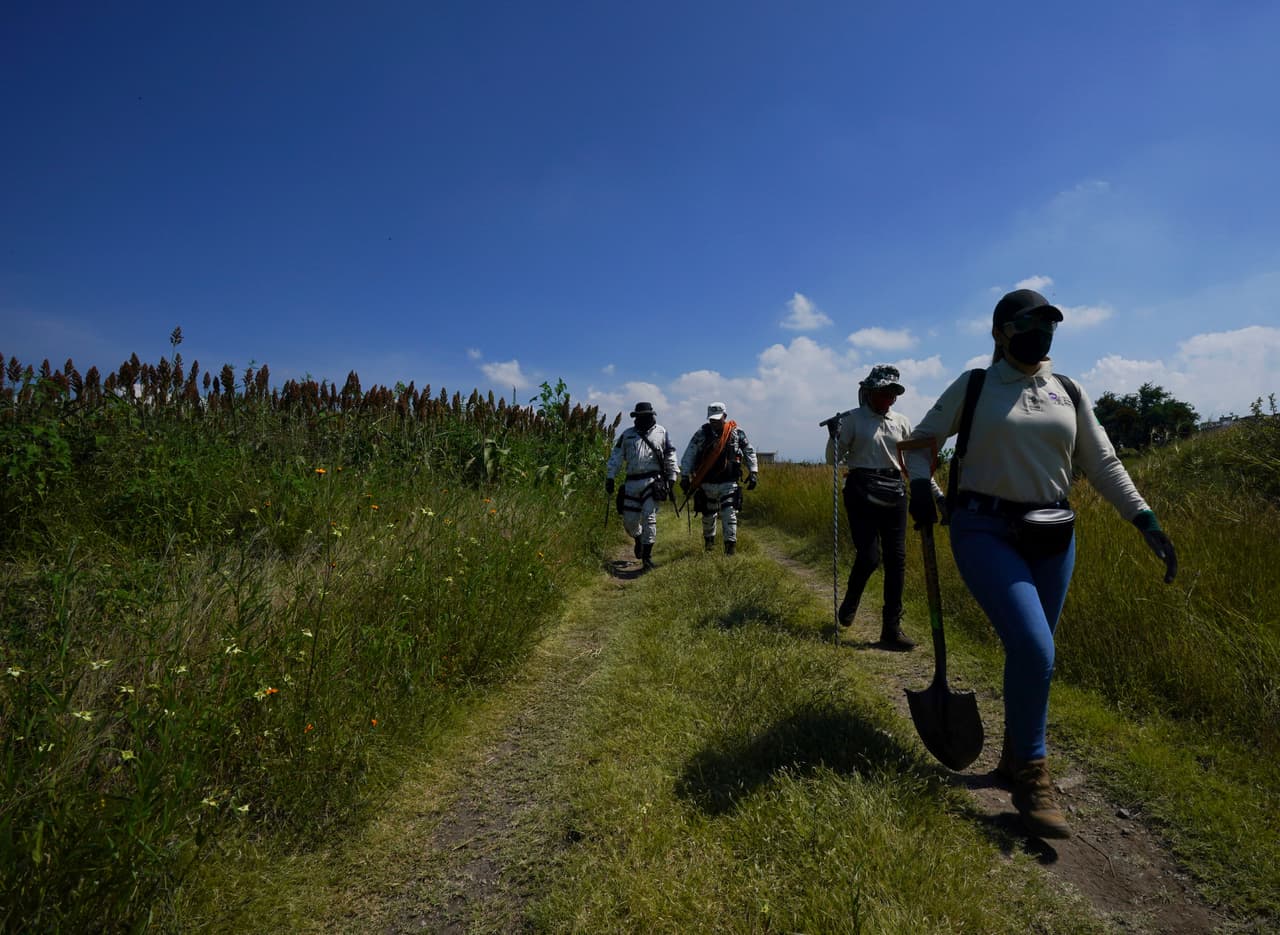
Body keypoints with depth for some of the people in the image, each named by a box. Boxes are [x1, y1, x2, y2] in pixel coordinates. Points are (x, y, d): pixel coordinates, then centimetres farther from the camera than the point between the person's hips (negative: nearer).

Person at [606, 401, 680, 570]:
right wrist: (610, 477, 4)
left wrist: (672, 477, 8)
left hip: (652, 481, -2)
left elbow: (670, 456, 11)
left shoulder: (661, 432, 8)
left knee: (649, 517, -11)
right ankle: (639, 538, 38)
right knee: (629, 521, 4)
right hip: (632, 483, 3)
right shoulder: (627, 434, 12)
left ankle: (647, 554, -2)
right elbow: (616, 456, 11)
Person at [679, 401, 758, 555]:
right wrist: (685, 476, -8)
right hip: (707, 484, 1)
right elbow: (689, 455, -3)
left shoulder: (737, 434, -1)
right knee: (708, 515, 14)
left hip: (728, 483, -1)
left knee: (729, 515, -10)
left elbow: (750, 452, 9)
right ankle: (709, 541, 37)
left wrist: (753, 472, 2)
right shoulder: (701, 434, -4)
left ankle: (730, 545, -5)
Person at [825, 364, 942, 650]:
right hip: (862, 493, -4)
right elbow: (833, 460, 1)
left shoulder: (902, 423, 12)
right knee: (869, 556, -11)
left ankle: (892, 627, 9)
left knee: (896, 559, 0)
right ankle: (849, 603, 20)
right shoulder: (851, 419, -1)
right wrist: (833, 436, -15)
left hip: (894, 495, 5)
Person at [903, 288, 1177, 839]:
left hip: (1053, 539, 5)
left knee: (1032, 653, 11)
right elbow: (922, 439, 7)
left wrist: (1147, 522, 2)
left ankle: (1014, 758, 32)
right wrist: (920, 485, -12)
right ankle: (1031, 776, 3)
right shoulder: (972, 388, 1)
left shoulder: (1069, 394, 12)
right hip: (985, 532, -5)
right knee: (1034, 651, -16)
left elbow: (1103, 464, 12)